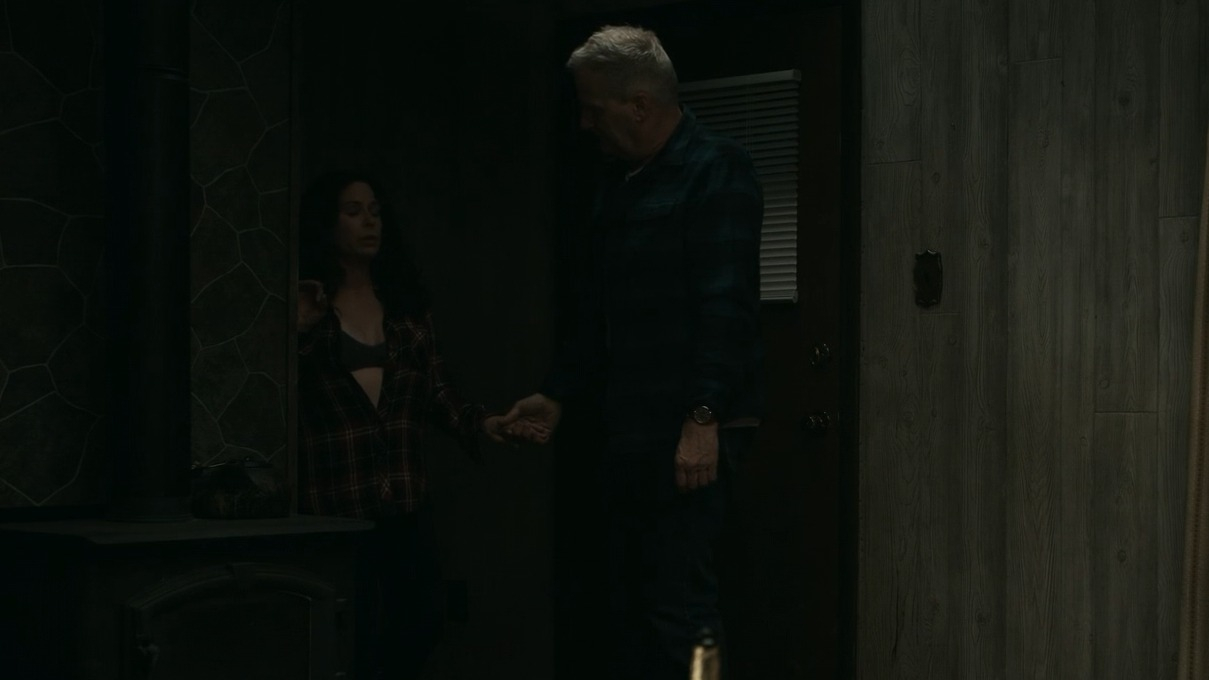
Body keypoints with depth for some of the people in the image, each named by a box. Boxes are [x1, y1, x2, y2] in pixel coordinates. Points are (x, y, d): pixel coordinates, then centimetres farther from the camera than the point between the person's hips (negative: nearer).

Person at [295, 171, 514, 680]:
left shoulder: (405, 300, 14)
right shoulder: (305, 302, 0)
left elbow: (434, 386, 11)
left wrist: (478, 423, -5)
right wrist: (298, 331, -21)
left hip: (405, 498, 5)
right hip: (332, 503, -5)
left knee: (418, 628, 8)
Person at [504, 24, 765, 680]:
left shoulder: (716, 172, -9)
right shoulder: (619, 181, 18)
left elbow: (727, 306, -17)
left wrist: (704, 418, -23)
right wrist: (557, 394, 20)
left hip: (691, 431, -9)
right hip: (630, 429, 9)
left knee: (679, 600, -11)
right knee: (630, 601, 10)